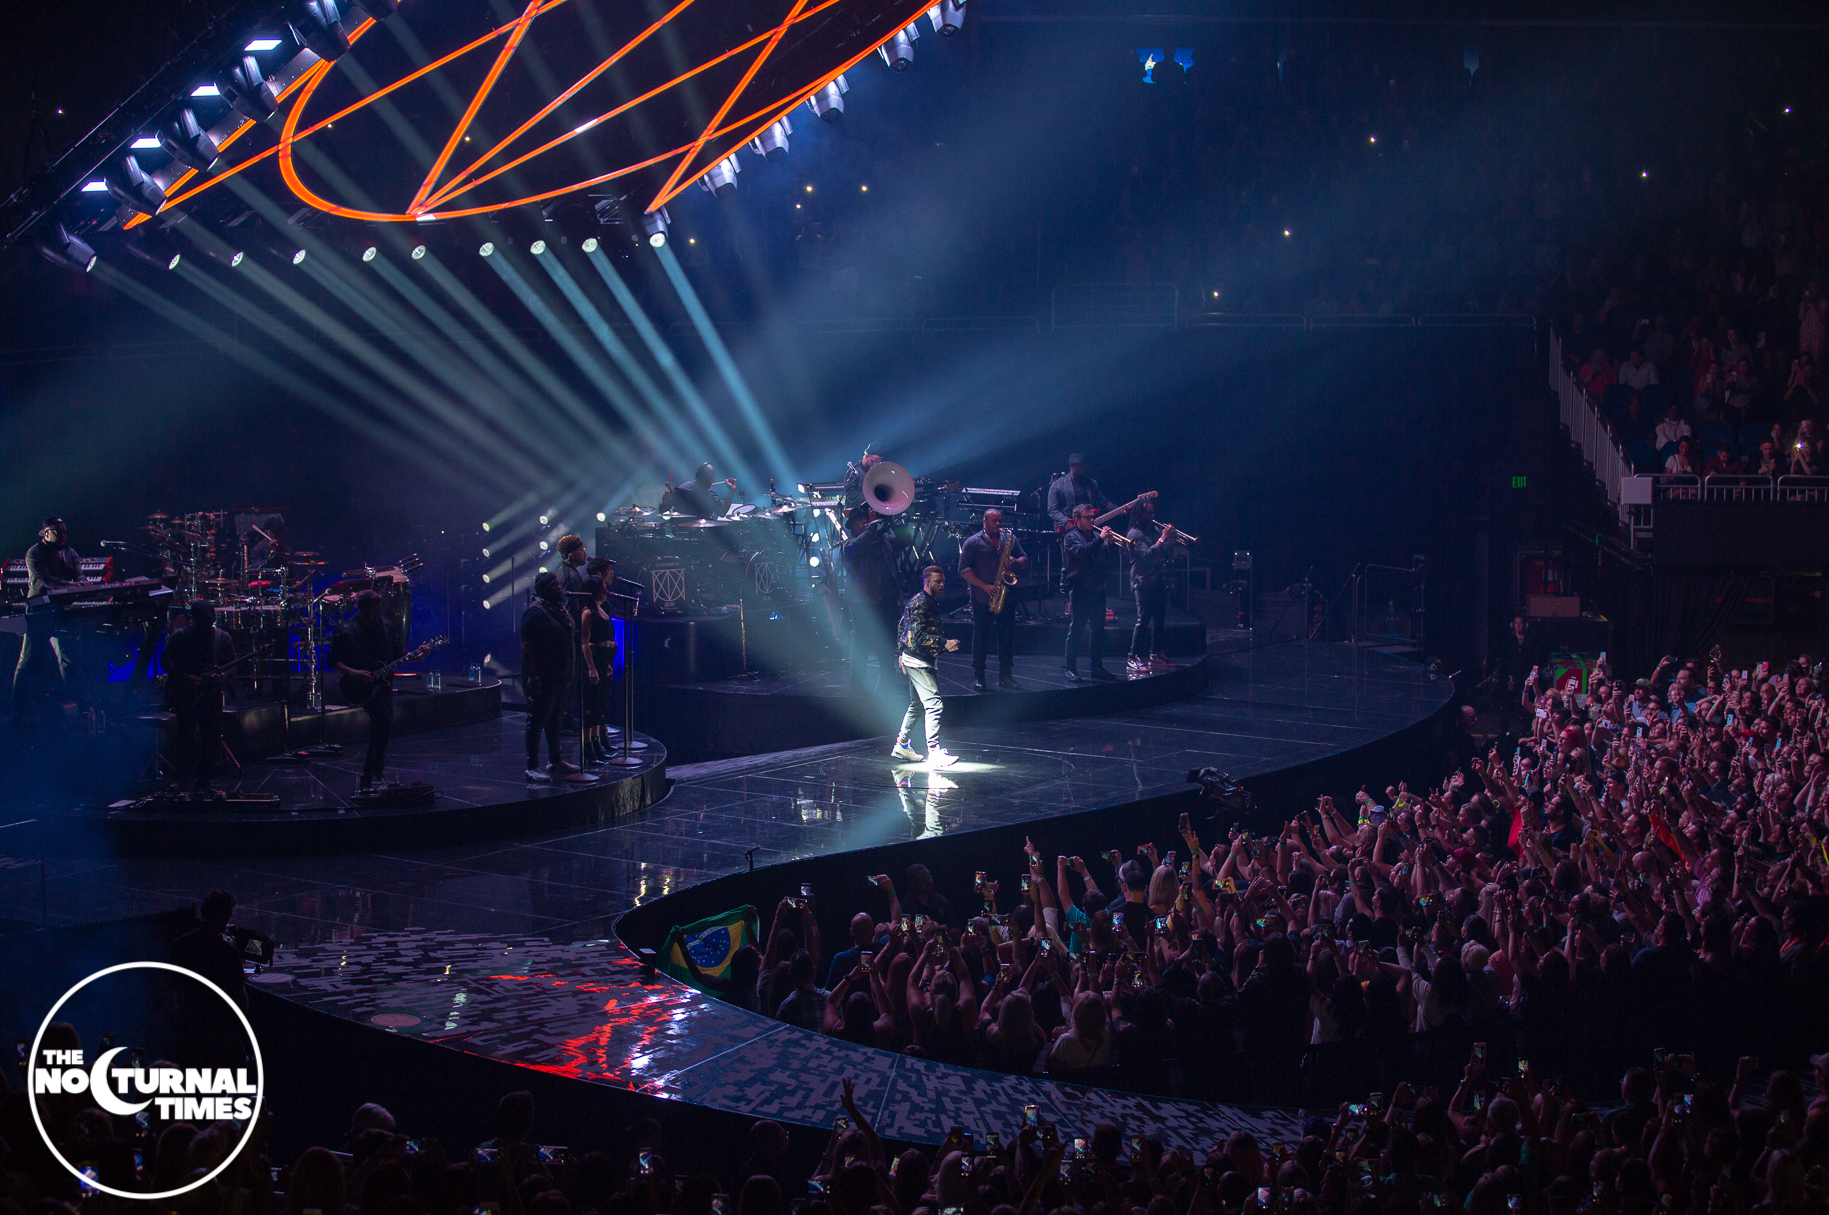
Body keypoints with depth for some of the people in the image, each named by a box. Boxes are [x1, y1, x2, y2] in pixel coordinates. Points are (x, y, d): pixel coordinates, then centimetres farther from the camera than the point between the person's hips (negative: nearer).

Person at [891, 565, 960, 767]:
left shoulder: (930, 601, 15)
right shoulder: (920, 604, -18)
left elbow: (901, 627, 23)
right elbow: (919, 635, -27)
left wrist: (901, 653, 26)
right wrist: (944, 643, -31)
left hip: (915, 661, 11)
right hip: (919, 661, -11)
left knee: (917, 705, 19)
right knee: (933, 704, -16)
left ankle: (901, 745, 28)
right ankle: (934, 752, -20)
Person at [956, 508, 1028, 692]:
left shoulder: (1010, 538, 14)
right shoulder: (973, 542, 1)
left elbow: (1025, 561, 15)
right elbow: (964, 570, -5)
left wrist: (1016, 562, -9)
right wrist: (984, 586, -13)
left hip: (1007, 596, 3)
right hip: (982, 599, -3)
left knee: (1007, 637, 3)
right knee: (980, 638, 1)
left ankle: (1005, 676, 10)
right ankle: (978, 678, 7)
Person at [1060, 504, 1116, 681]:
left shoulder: (1095, 536, 17)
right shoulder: (1071, 537, -3)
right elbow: (1082, 552, -22)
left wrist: (1111, 542, -9)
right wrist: (1100, 539, -23)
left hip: (1097, 589, 7)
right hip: (1079, 590, -7)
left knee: (1097, 629, 9)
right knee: (1076, 629, -4)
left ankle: (1097, 667, 16)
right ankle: (1071, 668, 2)